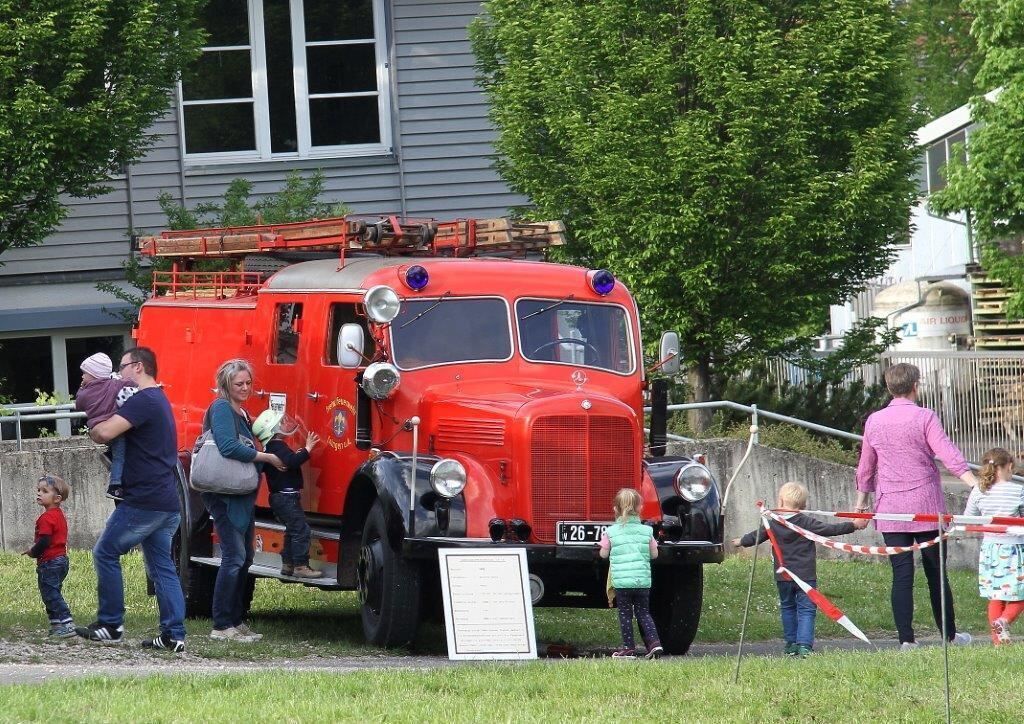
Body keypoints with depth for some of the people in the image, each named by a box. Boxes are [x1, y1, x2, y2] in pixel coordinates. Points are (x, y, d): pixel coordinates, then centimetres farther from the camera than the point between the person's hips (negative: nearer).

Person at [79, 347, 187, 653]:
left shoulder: (143, 401, -13)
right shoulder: (160, 400, 20)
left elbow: (104, 432, -23)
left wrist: (93, 429, -1)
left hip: (144, 499, -10)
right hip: (166, 502, 10)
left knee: (106, 553, 1)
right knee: (162, 567, 9)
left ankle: (110, 625, 2)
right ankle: (174, 635, 4)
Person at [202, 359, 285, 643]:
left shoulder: (241, 413, 19)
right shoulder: (222, 409, -11)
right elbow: (229, 447, -23)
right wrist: (267, 458, -16)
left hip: (242, 496, 10)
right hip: (224, 495, -10)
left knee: (245, 557, 12)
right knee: (234, 557, -13)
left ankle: (237, 621, 19)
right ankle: (222, 626, -11)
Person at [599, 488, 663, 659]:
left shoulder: (611, 532, -3)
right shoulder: (646, 531, 2)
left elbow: (604, 554, 4)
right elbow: (654, 554, 9)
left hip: (621, 580, -2)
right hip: (643, 580, 2)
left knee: (625, 613, 8)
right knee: (643, 612, 15)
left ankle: (629, 647, 6)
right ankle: (654, 642, 2)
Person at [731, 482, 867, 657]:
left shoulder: (772, 524, 1)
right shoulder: (807, 523, -8)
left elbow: (756, 536, 16)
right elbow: (830, 530, -9)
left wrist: (741, 542, 37)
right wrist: (854, 526, -3)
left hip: (783, 577, 3)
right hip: (806, 575, -3)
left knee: (787, 608, 19)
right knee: (806, 610, -3)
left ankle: (791, 644, 23)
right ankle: (804, 645, -17)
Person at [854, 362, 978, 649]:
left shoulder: (874, 421, 5)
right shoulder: (924, 417, -6)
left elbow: (865, 466, 15)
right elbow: (948, 454, -16)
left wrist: (861, 500, 29)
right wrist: (976, 485, -20)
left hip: (889, 511, 2)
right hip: (926, 507, -2)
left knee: (901, 574, 1)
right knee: (936, 573, 8)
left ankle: (906, 639, -5)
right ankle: (949, 635, 16)